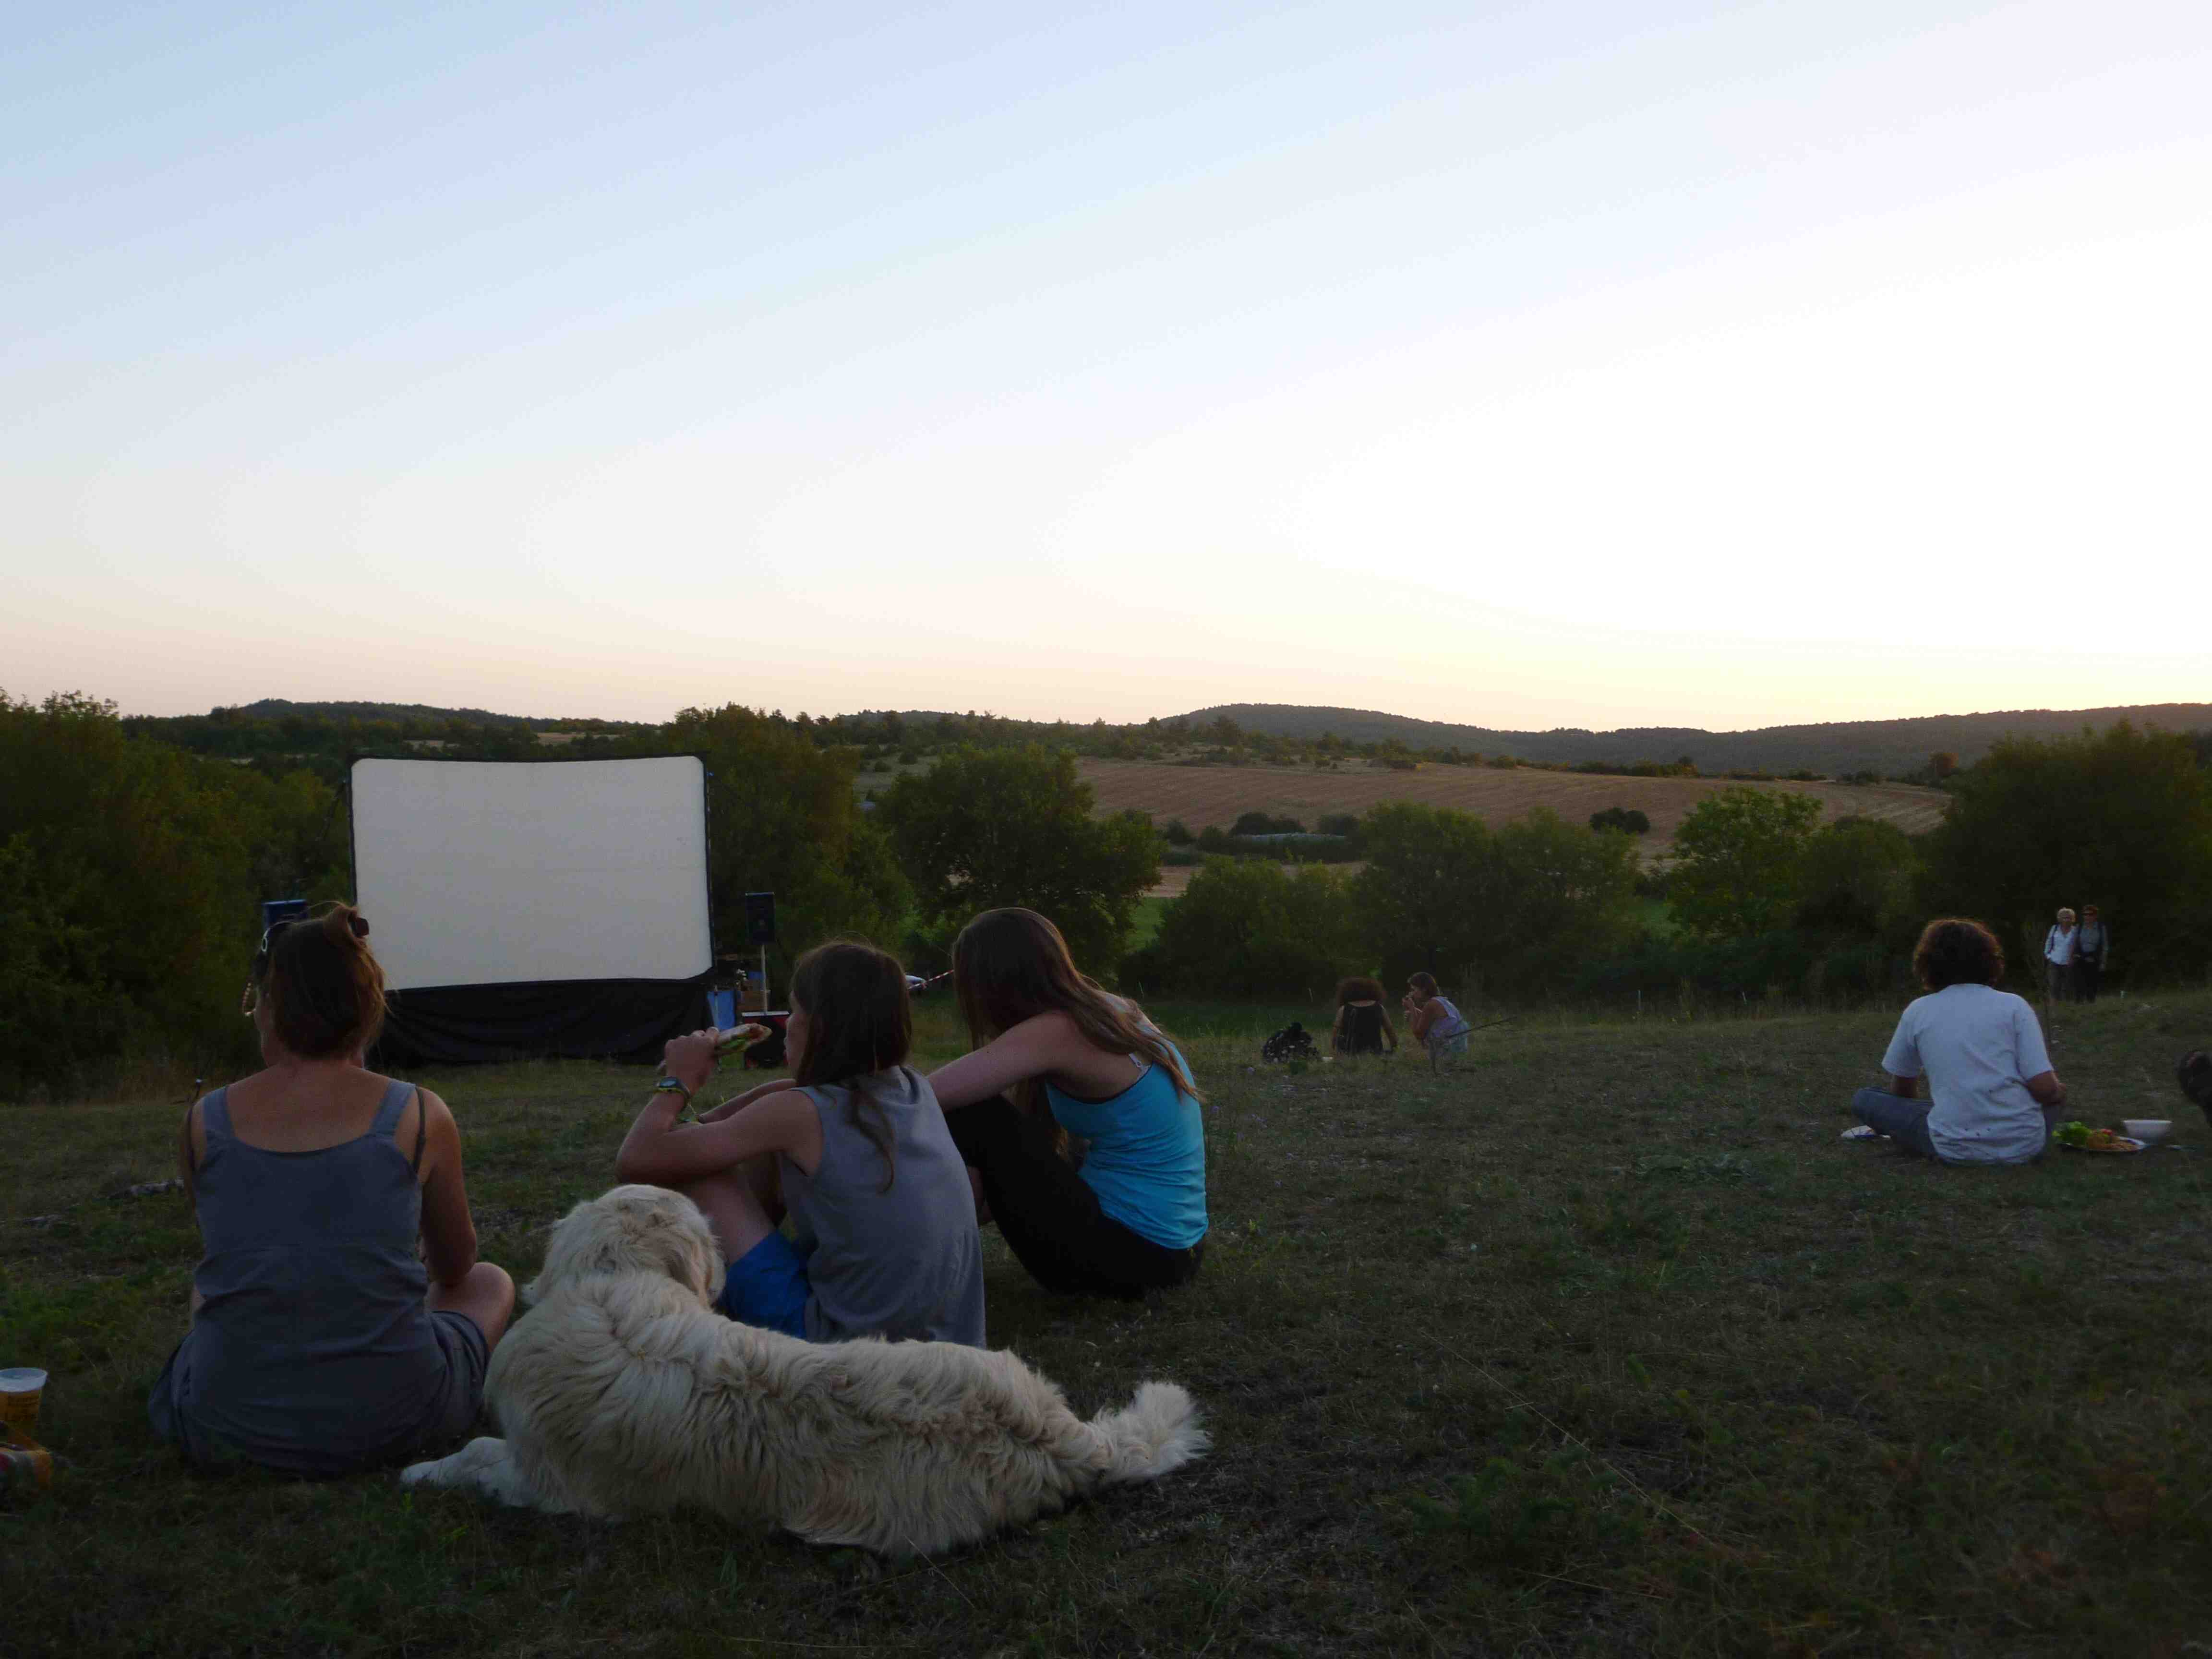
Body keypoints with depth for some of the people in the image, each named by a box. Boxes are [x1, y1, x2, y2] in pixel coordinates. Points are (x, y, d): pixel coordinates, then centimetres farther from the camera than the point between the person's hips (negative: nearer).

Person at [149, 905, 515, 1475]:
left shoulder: (203, 1123, -6)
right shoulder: (419, 1116, -9)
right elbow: (455, 1267, 10)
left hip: (231, 1425, 3)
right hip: (389, 1422, -2)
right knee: (490, 1283, 29)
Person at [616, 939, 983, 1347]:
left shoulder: (798, 1114, -15)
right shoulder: (915, 1089, 3)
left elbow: (637, 1161, -11)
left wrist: (679, 1080, 6)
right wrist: (714, 1118, 17)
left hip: (836, 1340, -7)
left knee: (686, 1159, 2)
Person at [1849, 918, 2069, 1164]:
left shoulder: (1918, 1011, 4)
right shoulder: (2014, 1005, 1)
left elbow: (1901, 1090, 15)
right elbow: (2044, 1088, -5)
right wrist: (2057, 1092, 19)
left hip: (1957, 1150, -1)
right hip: (2024, 1144, 1)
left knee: (1863, 1100, 16)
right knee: (2058, 1094, 33)